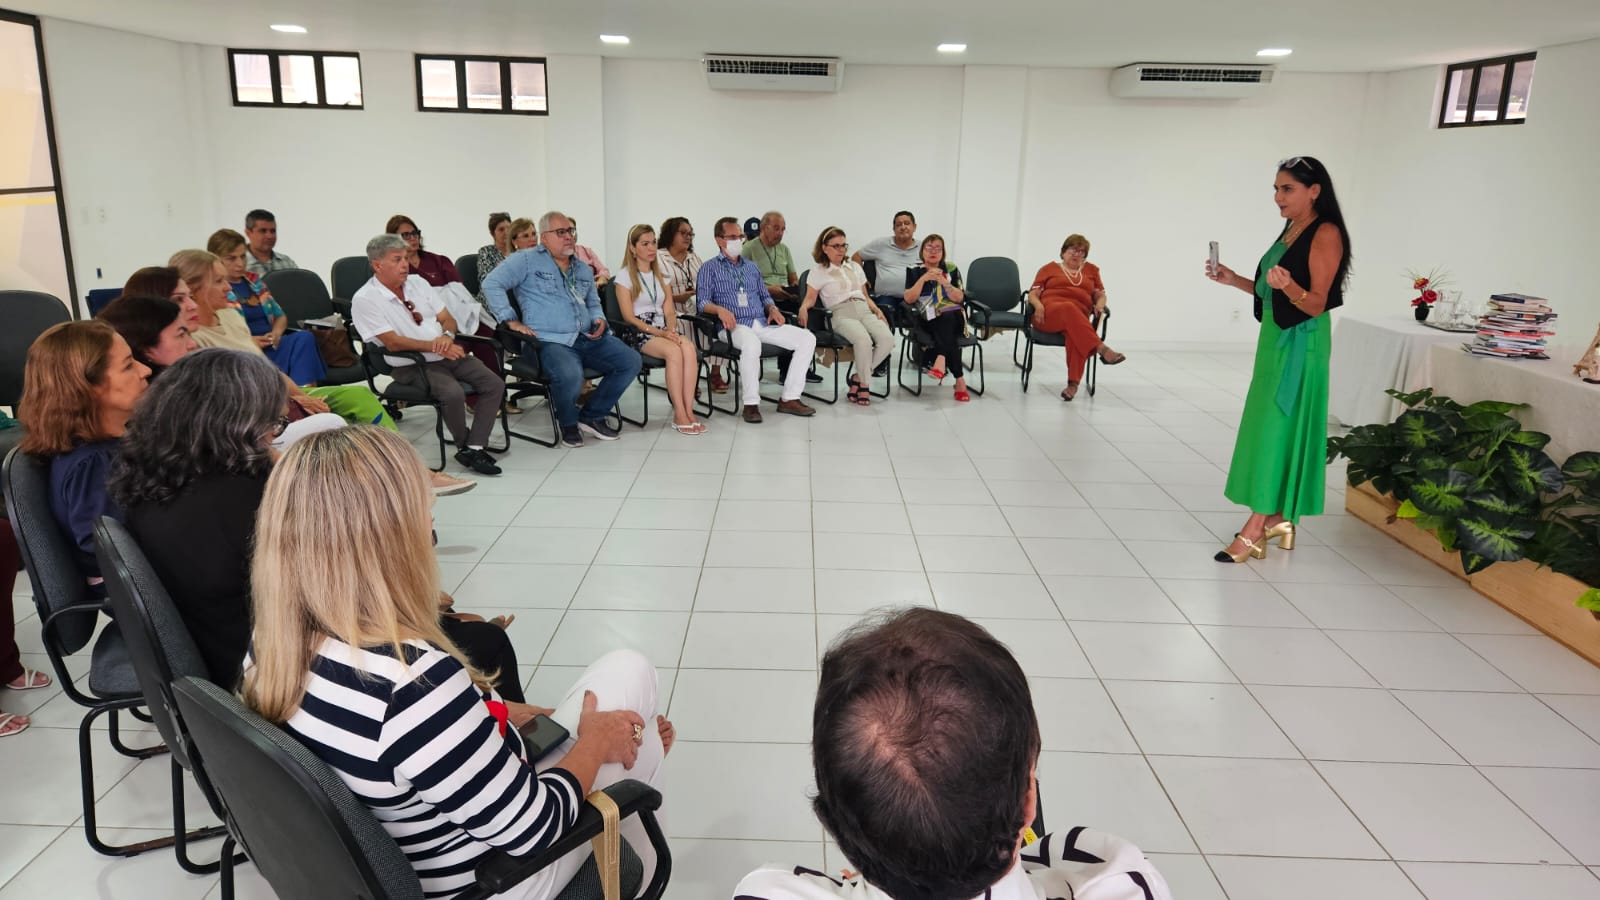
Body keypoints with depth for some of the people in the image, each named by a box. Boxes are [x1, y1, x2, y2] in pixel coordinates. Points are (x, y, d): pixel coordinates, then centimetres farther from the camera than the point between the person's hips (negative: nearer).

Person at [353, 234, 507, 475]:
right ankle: (464, 447, -9)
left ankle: (475, 448, -15)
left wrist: (447, 336, -10)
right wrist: (434, 346, -20)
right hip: (411, 366, -7)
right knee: (453, 393, -33)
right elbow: (392, 342, -15)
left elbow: (447, 319, 13)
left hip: (449, 354, 7)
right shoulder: (365, 299, -7)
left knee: (494, 384, -13)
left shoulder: (417, 282, 13)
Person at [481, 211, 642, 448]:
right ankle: (568, 423, -2)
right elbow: (492, 285, -4)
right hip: (551, 341, -7)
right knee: (570, 376, -37)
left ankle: (592, 416, 5)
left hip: (589, 338, 7)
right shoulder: (527, 260, 3)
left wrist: (599, 319, 12)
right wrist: (511, 320, -11)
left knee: (631, 361, -11)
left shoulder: (583, 269, 23)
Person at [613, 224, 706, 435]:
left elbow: (669, 310, 12)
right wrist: (659, 332, -16)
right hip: (637, 333, -4)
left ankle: (689, 411, -33)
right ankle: (679, 415, -32)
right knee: (674, 351, -34)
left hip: (662, 331, 5)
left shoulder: (662, 276, 21)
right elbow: (629, 317, -5)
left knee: (689, 347, -30)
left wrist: (671, 330, -10)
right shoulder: (625, 276, 3)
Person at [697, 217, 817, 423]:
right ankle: (751, 403, -31)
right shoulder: (710, 268, 10)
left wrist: (773, 309, 6)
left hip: (762, 323, 6)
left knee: (807, 338, -13)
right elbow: (702, 301, -1)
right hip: (734, 326, -6)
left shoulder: (751, 267, 27)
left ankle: (789, 398, -13)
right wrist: (720, 309, -23)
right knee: (751, 343, -42)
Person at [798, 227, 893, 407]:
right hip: (841, 314, -5)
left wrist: (877, 310, 9)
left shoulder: (855, 267, 28)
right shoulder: (818, 272, 13)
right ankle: (864, 384, -14)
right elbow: (810, 298, 3)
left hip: (864, 310, 5)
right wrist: (803, 307, -20)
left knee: (887, 339, -26)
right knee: (864, 340, -37)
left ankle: (858, 377, -12)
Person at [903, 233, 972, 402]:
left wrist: (944, 282, -13)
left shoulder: (951, 269, 12)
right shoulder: (914, 271, 11)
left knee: (946, 318, -37)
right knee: (948, 334, -33)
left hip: (953, 317, 1)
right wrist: (923, 278, -13)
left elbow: (959, 298, 2)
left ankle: (940, 360, -50)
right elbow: (908, 299, -2)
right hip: (927, 321, -1)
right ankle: (959, 379, -38)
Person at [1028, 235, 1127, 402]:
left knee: (1075, 333, -37)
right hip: (1049, 313, -2)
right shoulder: (1049, 268, 21)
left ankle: (1073, 383, -48)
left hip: (1079, 317, 2)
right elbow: (1033, 294, 12)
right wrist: (1038, 305, -11)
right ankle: (1102, 349, -50)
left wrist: (1099, 305, -3)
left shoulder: (1091, 269, 27)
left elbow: (1100, 295, 22)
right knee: (1069, 308, -38)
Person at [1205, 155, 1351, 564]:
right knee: (1269, 428, 11)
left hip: (1300, 344, -9)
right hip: (1275, 337, 9)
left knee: (1275, 429, -9)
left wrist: (1288, 286, -37)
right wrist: (1234, 280, 10)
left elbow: (1316, 304, -19)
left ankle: (1255, 529, -6)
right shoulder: (1291, 230, 13)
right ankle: (1277, 519, 19)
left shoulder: (1326, 234, -14)